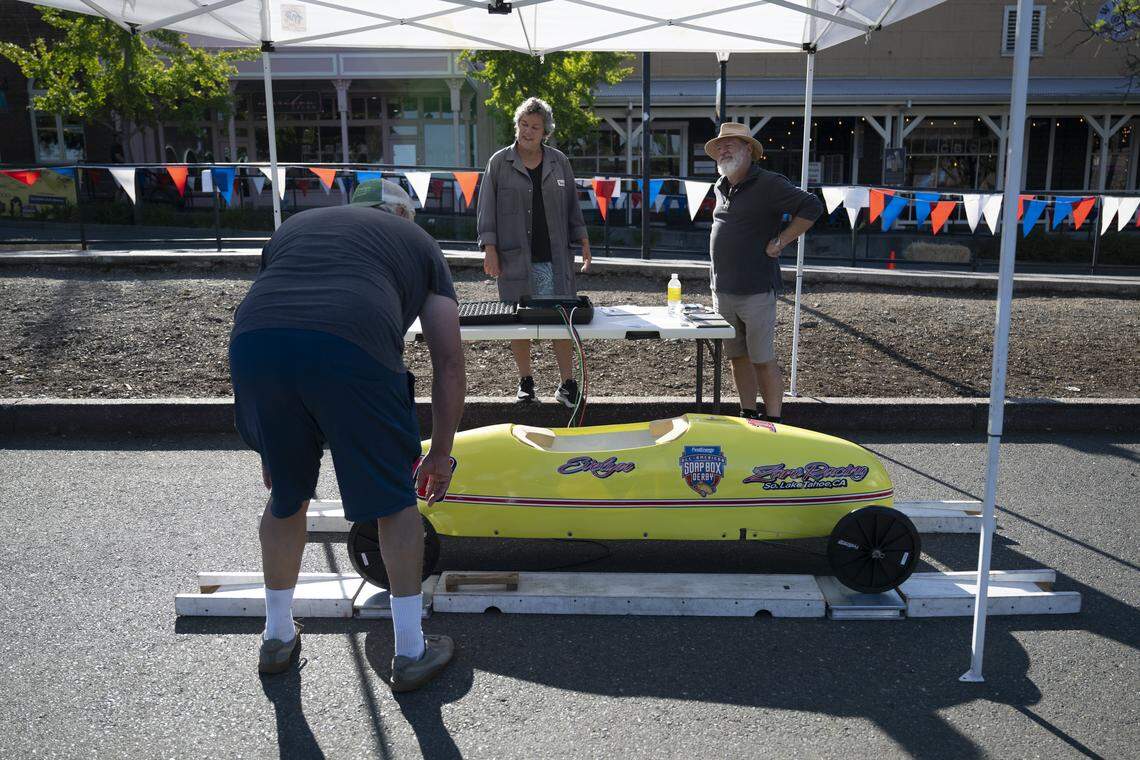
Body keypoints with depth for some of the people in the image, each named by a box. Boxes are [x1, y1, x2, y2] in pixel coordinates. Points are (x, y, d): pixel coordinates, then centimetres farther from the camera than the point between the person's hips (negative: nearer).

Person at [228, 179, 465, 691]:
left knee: (286, 496, 25)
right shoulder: (418, 241, 29)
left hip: (252, 344, 4)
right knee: (394, 501, 15)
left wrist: (270, 447, 42)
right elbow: (449, 365, 23)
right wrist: (441, 453, 33)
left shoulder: (295, 225, 38)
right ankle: (410, 652, 25)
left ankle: (277, 638, 41)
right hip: (353, 350, -4)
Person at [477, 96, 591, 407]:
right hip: (515, 259, -1)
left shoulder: (559, 162, 9)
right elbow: (487, 209, 3)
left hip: (554, 259, 1)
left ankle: (567, 384, 7)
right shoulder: (500, 162, 4)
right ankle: (525, 380, 21)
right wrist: (489, 247, -5)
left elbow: (572, 206, 15)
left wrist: (582, 240, 8)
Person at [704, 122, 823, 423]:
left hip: (756, 290, -7)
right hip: (723, 290, 7)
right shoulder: (720, 188, 14)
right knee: (738, 356, 13)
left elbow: (812, 207, -14)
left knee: (763, 360, -3)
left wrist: (779, 243, -13)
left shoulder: (769, 184, -9)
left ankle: (773, 422, 6)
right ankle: (748, 415, 23)